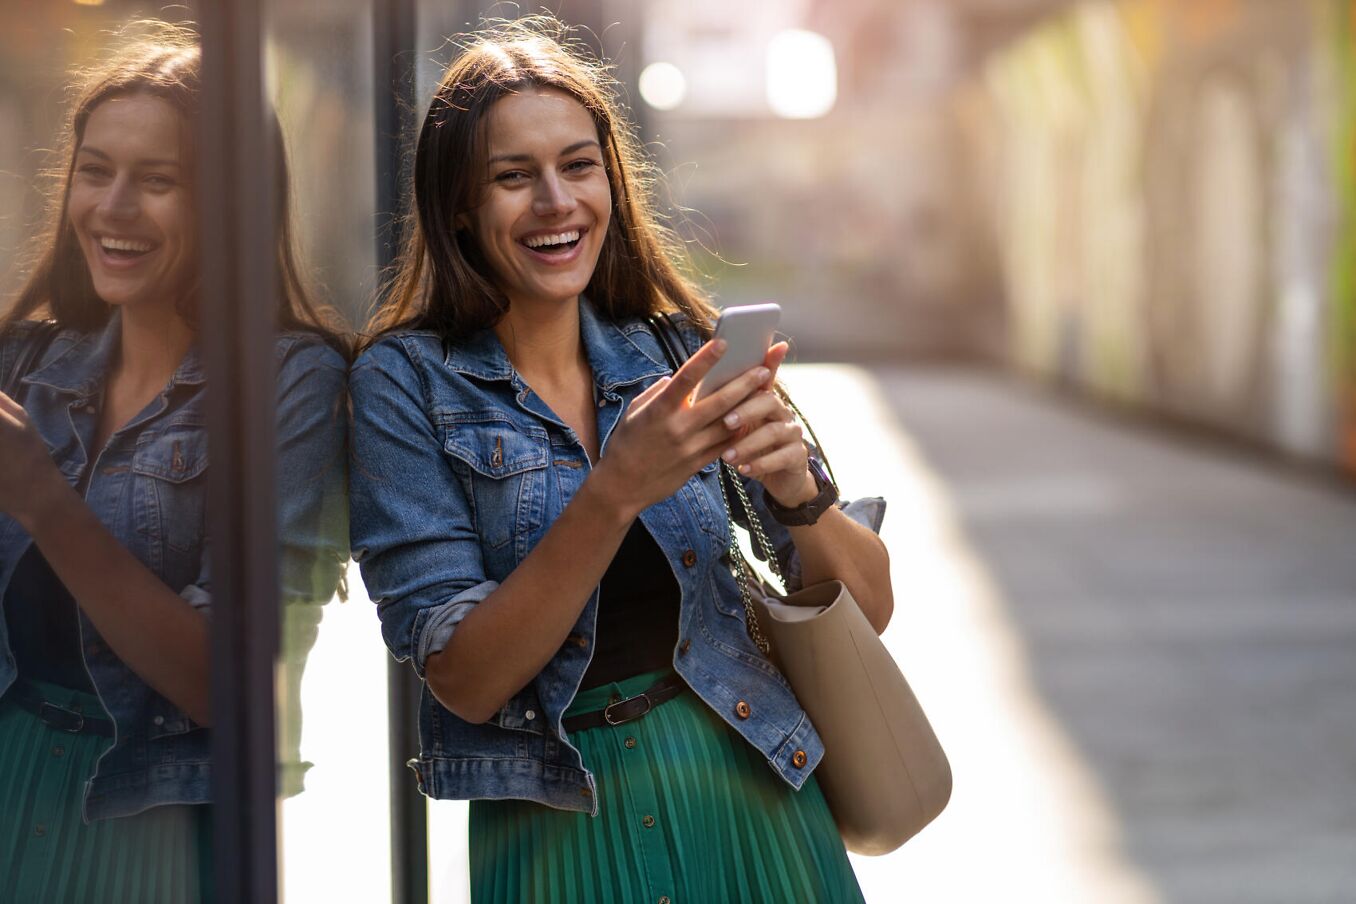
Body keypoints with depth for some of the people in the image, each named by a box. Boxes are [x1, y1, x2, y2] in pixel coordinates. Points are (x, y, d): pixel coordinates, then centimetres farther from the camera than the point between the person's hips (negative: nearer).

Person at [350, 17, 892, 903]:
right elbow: (464, 681, -15)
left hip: (753, 804, 3)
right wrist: (617, 490, -26)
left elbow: (868, 605, 0)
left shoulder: (675, 353, 1)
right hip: (563, 833, -3)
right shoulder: (407, 381, -7)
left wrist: (797, 489, -20)